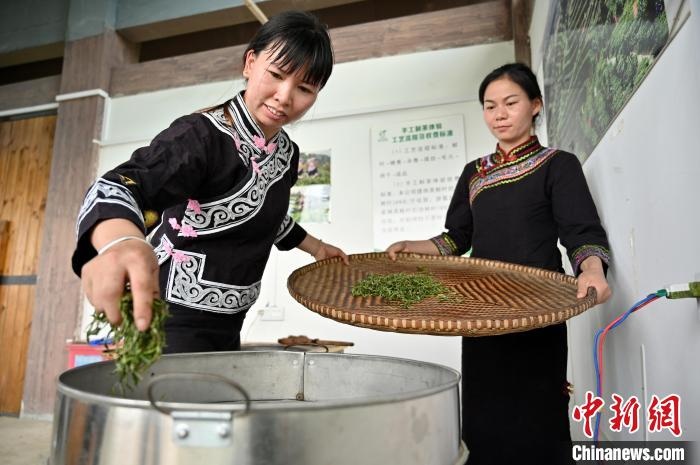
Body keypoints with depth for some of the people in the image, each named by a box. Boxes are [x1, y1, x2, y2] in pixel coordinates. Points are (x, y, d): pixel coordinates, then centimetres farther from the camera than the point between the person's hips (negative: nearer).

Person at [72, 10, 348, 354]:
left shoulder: (286, 152, 2)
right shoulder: (201, 136, -21)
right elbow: (115, 189, -37)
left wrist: (314, 246, 26)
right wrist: (122, 241, -58)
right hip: (176, 323, -7)